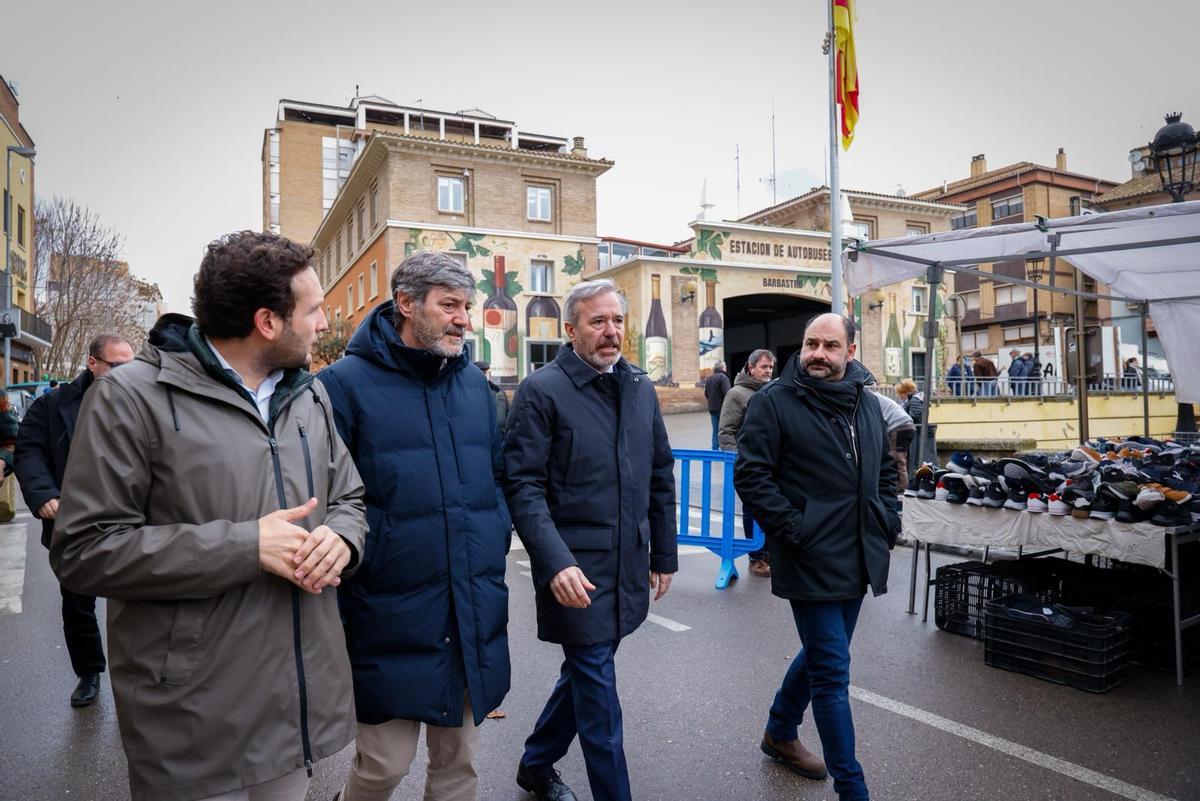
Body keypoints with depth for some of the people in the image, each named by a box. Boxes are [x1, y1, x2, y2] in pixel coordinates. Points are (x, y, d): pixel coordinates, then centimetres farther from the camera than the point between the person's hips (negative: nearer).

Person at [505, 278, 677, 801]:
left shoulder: (641, 388, 8)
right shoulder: (542, 391, -10)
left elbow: (660, 478, 14)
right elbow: (524, 486, -15)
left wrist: (664, 553, 15)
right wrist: (555, 563, -25)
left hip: (629, 567, 7)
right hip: (576, 572, -7)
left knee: (586, 673, 21)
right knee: (598, 691, 3)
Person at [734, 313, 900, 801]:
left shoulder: (868, 403, 10)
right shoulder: (774, 402, -10)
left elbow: (885, 467, 22)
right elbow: (750, 473, -13)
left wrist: (887, 520, 10)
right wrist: (793, 528, -18)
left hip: (857, 558, 8)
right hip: (813, 560, -7)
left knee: (821, 653, 22)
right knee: (833, 672, -2)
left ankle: (780, 734, 44)